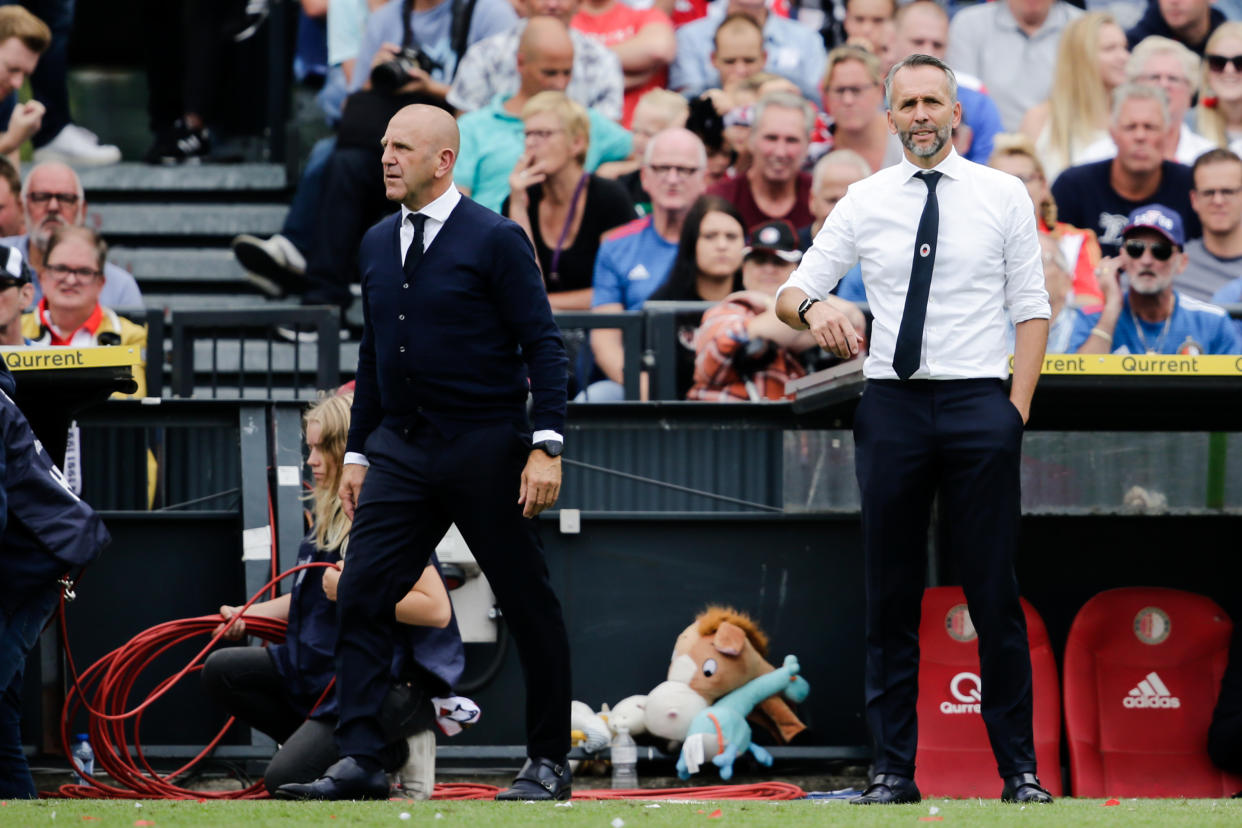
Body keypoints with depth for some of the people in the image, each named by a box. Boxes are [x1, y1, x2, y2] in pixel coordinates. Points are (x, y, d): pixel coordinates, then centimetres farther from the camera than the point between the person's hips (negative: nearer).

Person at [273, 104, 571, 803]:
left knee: (528, 606, 2)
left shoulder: (496, 240, -6)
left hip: (484, 449, -6)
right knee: (361, 597, -5)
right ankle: (361, 761, -4)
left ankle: (550, 762, 12)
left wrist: (546, 447, -16)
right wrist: (357, 452, 17)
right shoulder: (378, 245, 12)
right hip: (400, 449, 6)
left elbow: (543, 345, -9)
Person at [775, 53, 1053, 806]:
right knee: (892, 597, 4)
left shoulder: (1003, 196, 5)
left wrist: (1017, 408, -6)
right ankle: (894, 769, 9)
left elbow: (1031, 311, 4)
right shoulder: (865, 202, 8)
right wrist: (812, 307, -14)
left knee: (995, 594, -2)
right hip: (891, 404, 2)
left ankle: (1020, 769, 4)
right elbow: (790, 293, 10)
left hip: (977, 404, -2)